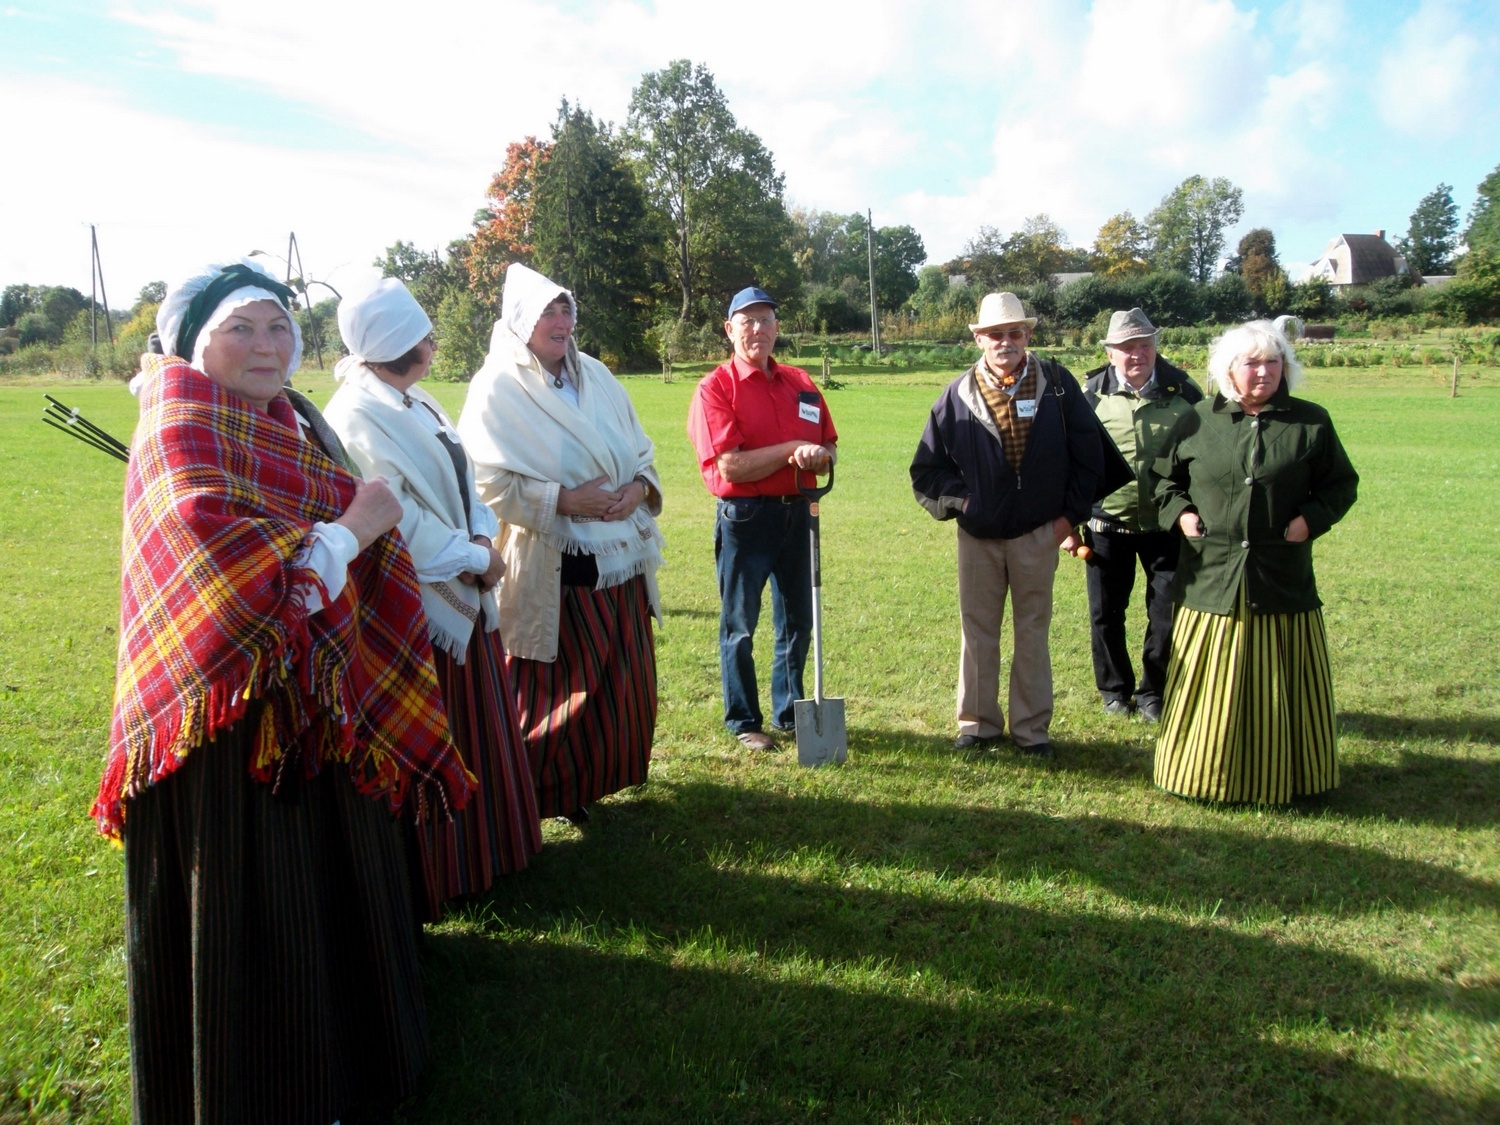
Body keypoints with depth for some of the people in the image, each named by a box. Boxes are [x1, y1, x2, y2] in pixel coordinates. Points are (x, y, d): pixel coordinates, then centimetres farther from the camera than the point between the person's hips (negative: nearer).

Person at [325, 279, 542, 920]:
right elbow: (394, 520, -22)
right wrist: (473, 558, -13)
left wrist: (482, 538, -7)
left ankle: (483, 850, 34)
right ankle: (434, 874, 18)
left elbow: (463, 480, 12)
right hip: (413, 605, -9)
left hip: (463, 597, 9)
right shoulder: (358, 417, -16)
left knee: (480, 734, 18)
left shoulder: (417, 404, 12)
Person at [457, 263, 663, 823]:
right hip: (551, 570, -6)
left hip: (622, 560, 6)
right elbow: (487, 481, -15)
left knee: (625, 679, 13)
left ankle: (606, 775, 33)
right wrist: (563, 500, -20)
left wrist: (639, 487, -6)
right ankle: (554, 793, 19)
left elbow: (641, 450, 15)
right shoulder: (498, 388, -8)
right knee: (560, 687, 1)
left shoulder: (595, 375, 12)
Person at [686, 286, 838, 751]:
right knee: (740, 626, 5)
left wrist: (818, 456, -12)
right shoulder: (716, 388, -8)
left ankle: (790, 711, 32)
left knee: (797, 621, 15)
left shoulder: (800, 383, 9)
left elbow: (829, 447, 12)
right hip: (744, 517, -5)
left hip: (796, 512, 6)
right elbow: (731, 467, -17)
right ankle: (744, 722, 19)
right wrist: (792, 449, -15)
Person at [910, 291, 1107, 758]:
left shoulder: (1058, 385, -3)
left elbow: (1088, 454, 2)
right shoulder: (958, 395, -3)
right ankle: (977, 723, 22)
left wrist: (1071, 515, -1)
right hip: (978, 535, 1)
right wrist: (958, 500, -7)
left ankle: (1031, 727, 20)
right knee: (977, 632, 9)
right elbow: (928, 467, 4)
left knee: (1033, 633, 9)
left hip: (1038, 534, -1)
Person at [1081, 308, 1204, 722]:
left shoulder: (1183, 390, -2)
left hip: (1167, 525, 0)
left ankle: (1153, 692, 25)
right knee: (1105, 614, 10)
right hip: (1107, 524, 0)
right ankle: (1114, 689, 30)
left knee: (1167, 615, 6)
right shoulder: (1091, 393, -3)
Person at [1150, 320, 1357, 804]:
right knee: (1212, 688, 5)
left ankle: (1281, 777, 21)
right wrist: (1180, 512, -1)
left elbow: (1342, 484, 10)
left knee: (1279, 687, 6)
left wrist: (1312, 518, -7)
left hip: (1284, 580, 0)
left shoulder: (1311, 422, 5)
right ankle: (1208, 772, 19)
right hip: (1211, 578, 0)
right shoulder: (1198, 421, 5)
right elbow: (1163, 475, 16)